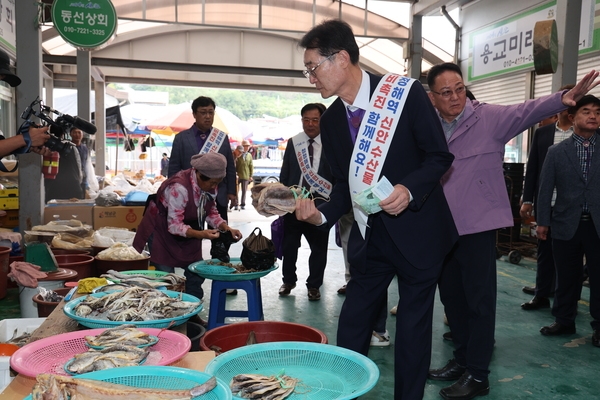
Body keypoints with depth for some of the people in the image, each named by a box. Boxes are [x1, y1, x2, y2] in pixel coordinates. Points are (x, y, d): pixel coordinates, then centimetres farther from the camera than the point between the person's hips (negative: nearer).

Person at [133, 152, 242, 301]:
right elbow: (174, 225, -31)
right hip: (163, 230, -7)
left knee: (196, 273, 6)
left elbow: (211, 212, 2)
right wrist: (201, 234, -44)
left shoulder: (209, 186, -10)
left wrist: (226, 227, -16)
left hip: (188, 231, 7)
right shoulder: (179, 187, -33)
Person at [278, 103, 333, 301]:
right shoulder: (293, 143, 4)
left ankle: (314, 285, 24)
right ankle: (288, 280, 32)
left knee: (319, 247, 7)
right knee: (289, 244, 13)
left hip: (320, 204, -2)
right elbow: (284, 174, 9)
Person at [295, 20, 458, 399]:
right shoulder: (331, 121, 3)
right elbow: (345, 184, 8)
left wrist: (409, 189, -26)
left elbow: (439, 155, -8)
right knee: (350, 326, 10)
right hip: (369, 237, 4)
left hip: (416, 230, -4)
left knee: (413, 327, 9)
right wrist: (322, 213, -10)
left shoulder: (406, 92, -12)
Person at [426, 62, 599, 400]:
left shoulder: (488, 117, -6)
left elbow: (526, 112, -20)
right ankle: (462, 359, 32)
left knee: (479, 299, 1)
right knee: (451, 296, 15)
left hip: (478, 224, -5)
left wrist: (562, 99, -37)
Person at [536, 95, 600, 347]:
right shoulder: (556, 152, 4)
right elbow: (545, 188, 3)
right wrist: (542, 221, 0)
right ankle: (564, 321, 25)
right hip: (566, 224, 0)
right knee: (566, 278, 10)